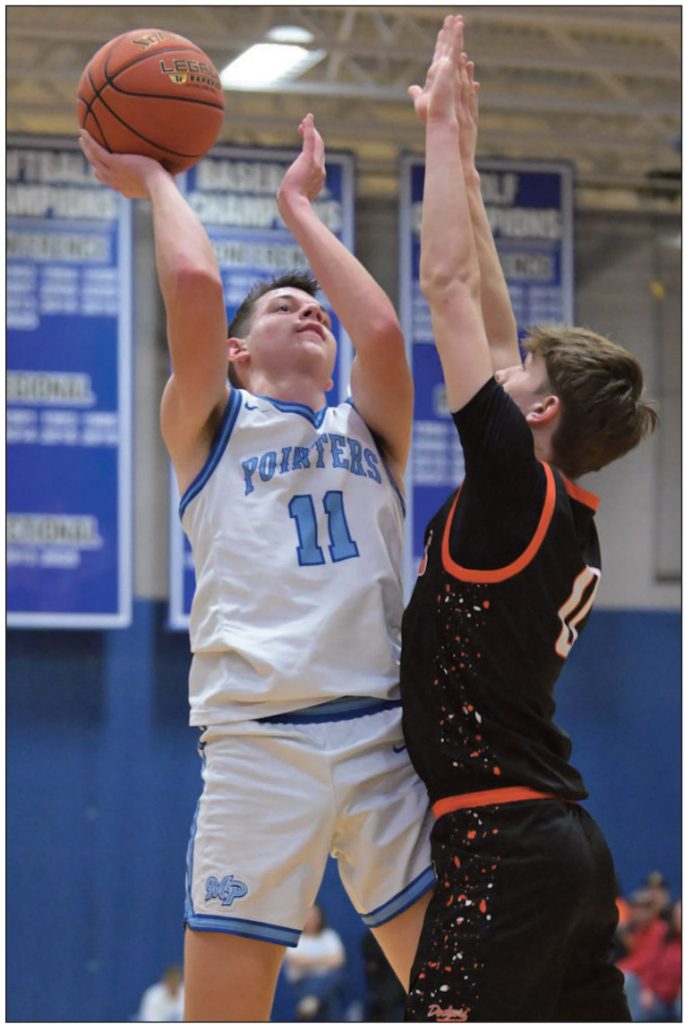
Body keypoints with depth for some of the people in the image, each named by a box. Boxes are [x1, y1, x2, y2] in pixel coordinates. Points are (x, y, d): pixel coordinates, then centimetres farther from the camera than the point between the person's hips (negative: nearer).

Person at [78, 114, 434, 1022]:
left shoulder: (370, 430, 22)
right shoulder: (211, 425, 14)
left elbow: (379, 329, 2)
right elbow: (194, 286, -3)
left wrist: (298, 208, 14)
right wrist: (156, 182, 14)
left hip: (386, 735, 3)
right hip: (260, 741, -3)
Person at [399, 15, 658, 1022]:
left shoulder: (516, 483, -9)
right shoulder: (567, 515, 13)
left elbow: (449, 285, -8)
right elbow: (487, 318, 20)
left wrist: (443, 129, 0)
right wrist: (461, 157, 24)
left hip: (503, 848, -10)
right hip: (572, 849, 10)